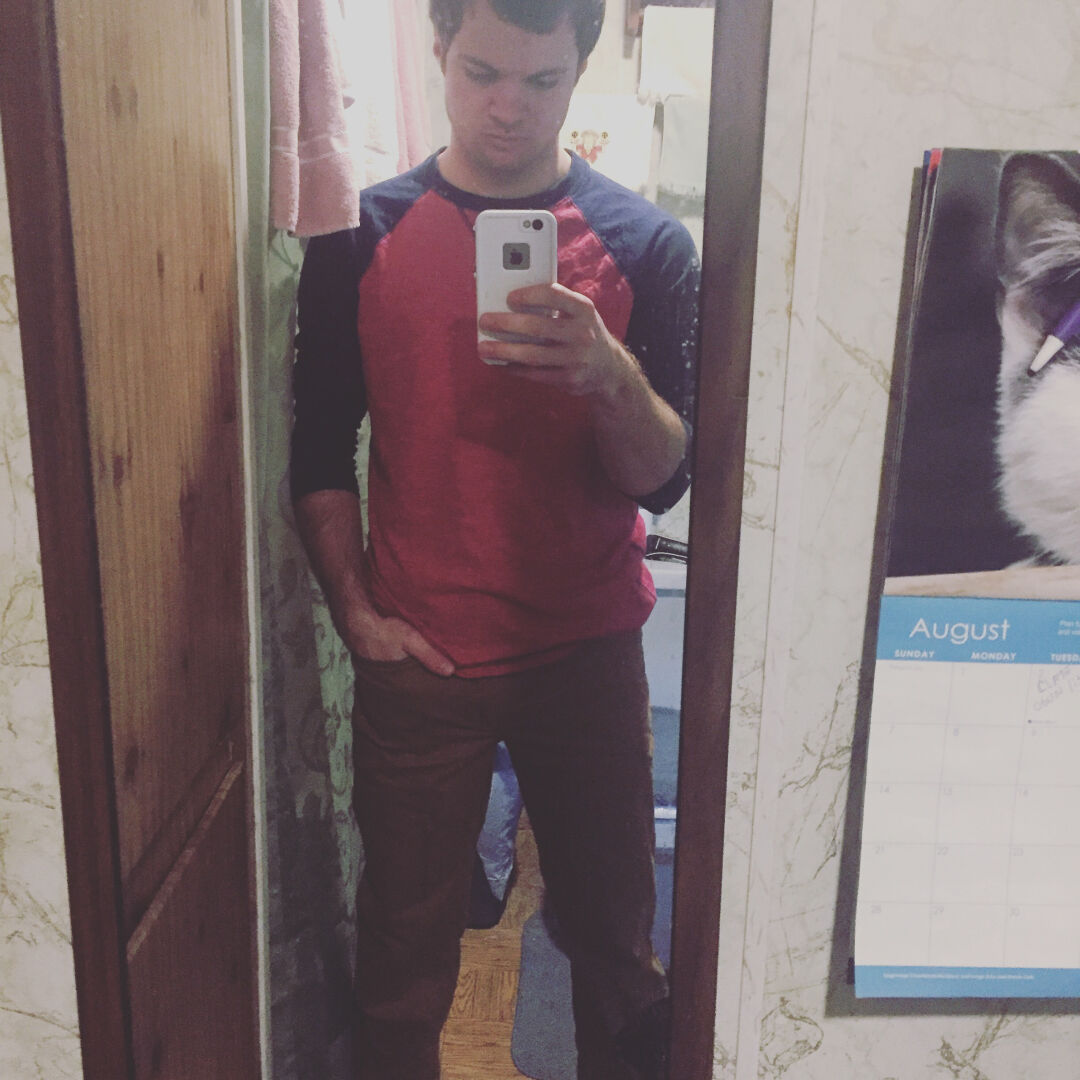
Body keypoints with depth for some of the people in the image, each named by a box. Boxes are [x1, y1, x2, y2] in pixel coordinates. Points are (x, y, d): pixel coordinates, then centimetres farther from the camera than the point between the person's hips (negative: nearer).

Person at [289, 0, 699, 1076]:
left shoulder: (646, 244, -2)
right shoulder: (360, 237, 0)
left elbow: (664, 478, -7)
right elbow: (320, 451, 5)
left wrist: (609, 375, -26)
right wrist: (356, 612, -3)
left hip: (588, 654, 1)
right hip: (416, 659, 0)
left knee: (613, 934, 14)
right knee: (404, 946, 13)